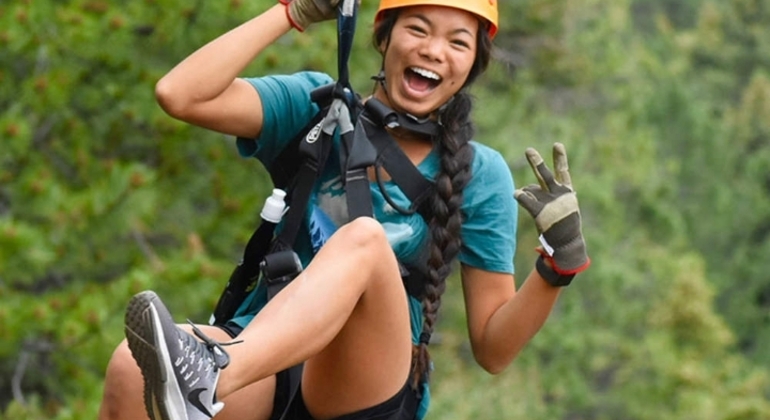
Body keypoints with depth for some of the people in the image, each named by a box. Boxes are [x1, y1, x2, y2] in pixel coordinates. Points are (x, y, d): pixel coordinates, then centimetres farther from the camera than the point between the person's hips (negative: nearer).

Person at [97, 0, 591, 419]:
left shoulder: (480, 175, 6)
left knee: (366, 237, -34)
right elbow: (181, 95, -9)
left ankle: (208, 380, -59)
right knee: (132, 369, -35)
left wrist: (559, 263, -11)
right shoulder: (318, 108, 7)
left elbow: (492, 348, 6)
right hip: (260, 370, 1)